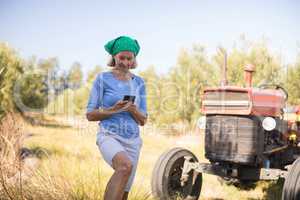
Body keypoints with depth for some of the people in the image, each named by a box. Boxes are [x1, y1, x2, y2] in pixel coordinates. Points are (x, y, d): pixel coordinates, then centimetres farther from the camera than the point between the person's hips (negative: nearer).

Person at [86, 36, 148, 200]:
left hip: (133, 142, 5)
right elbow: (90, 115, -2)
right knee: (125, 167, -37)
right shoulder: (103, 79, -2)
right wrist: (114, 110, -18)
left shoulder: (139, 82, 9)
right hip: (109, 137, -5)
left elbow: (143, 121, 9)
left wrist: (133, 109, -12)